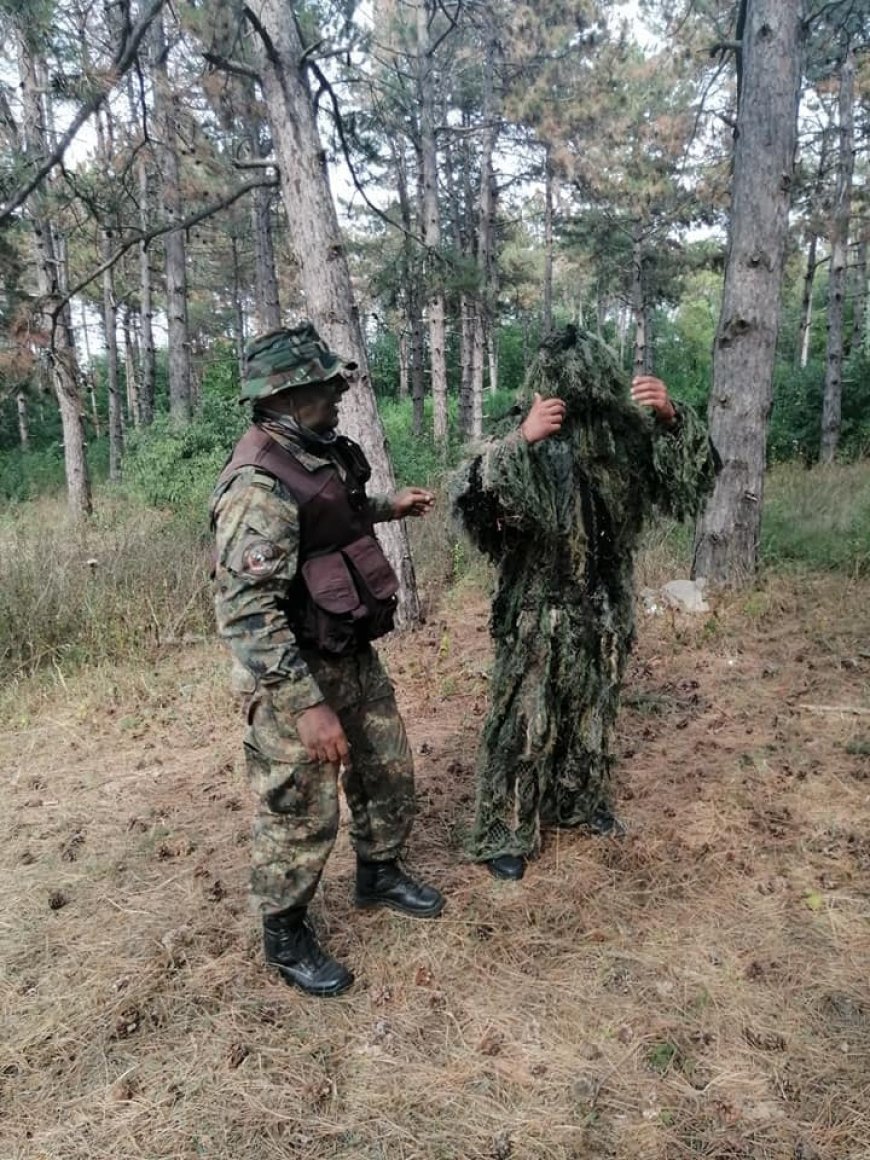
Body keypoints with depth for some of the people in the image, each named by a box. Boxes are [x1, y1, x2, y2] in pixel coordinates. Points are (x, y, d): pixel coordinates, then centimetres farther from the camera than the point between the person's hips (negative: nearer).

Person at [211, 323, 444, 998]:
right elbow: (246, 613, -30)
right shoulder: (260, 484, -26)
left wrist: (389, 507, 19)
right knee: (302, 817, 7)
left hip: (354, 656, 9)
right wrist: (309, 706, -30)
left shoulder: (321, 454, 3)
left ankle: (379, 875, 46)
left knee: (390, 770, 21)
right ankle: (285, 936, 31)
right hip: (298, 676, -9)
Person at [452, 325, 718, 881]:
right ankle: (504, 833, 21)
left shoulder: (628, 434, -4)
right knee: (524, 720, 5)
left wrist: (672, 416, -16)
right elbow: (471, 500, -30)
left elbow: (694, 476, 1)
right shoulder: (525, 444, -17)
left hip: (606, 611, 5)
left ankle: (584, 802, 43)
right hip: (539, 612, -5)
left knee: (593, 715, 20)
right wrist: (520, 440, -39)